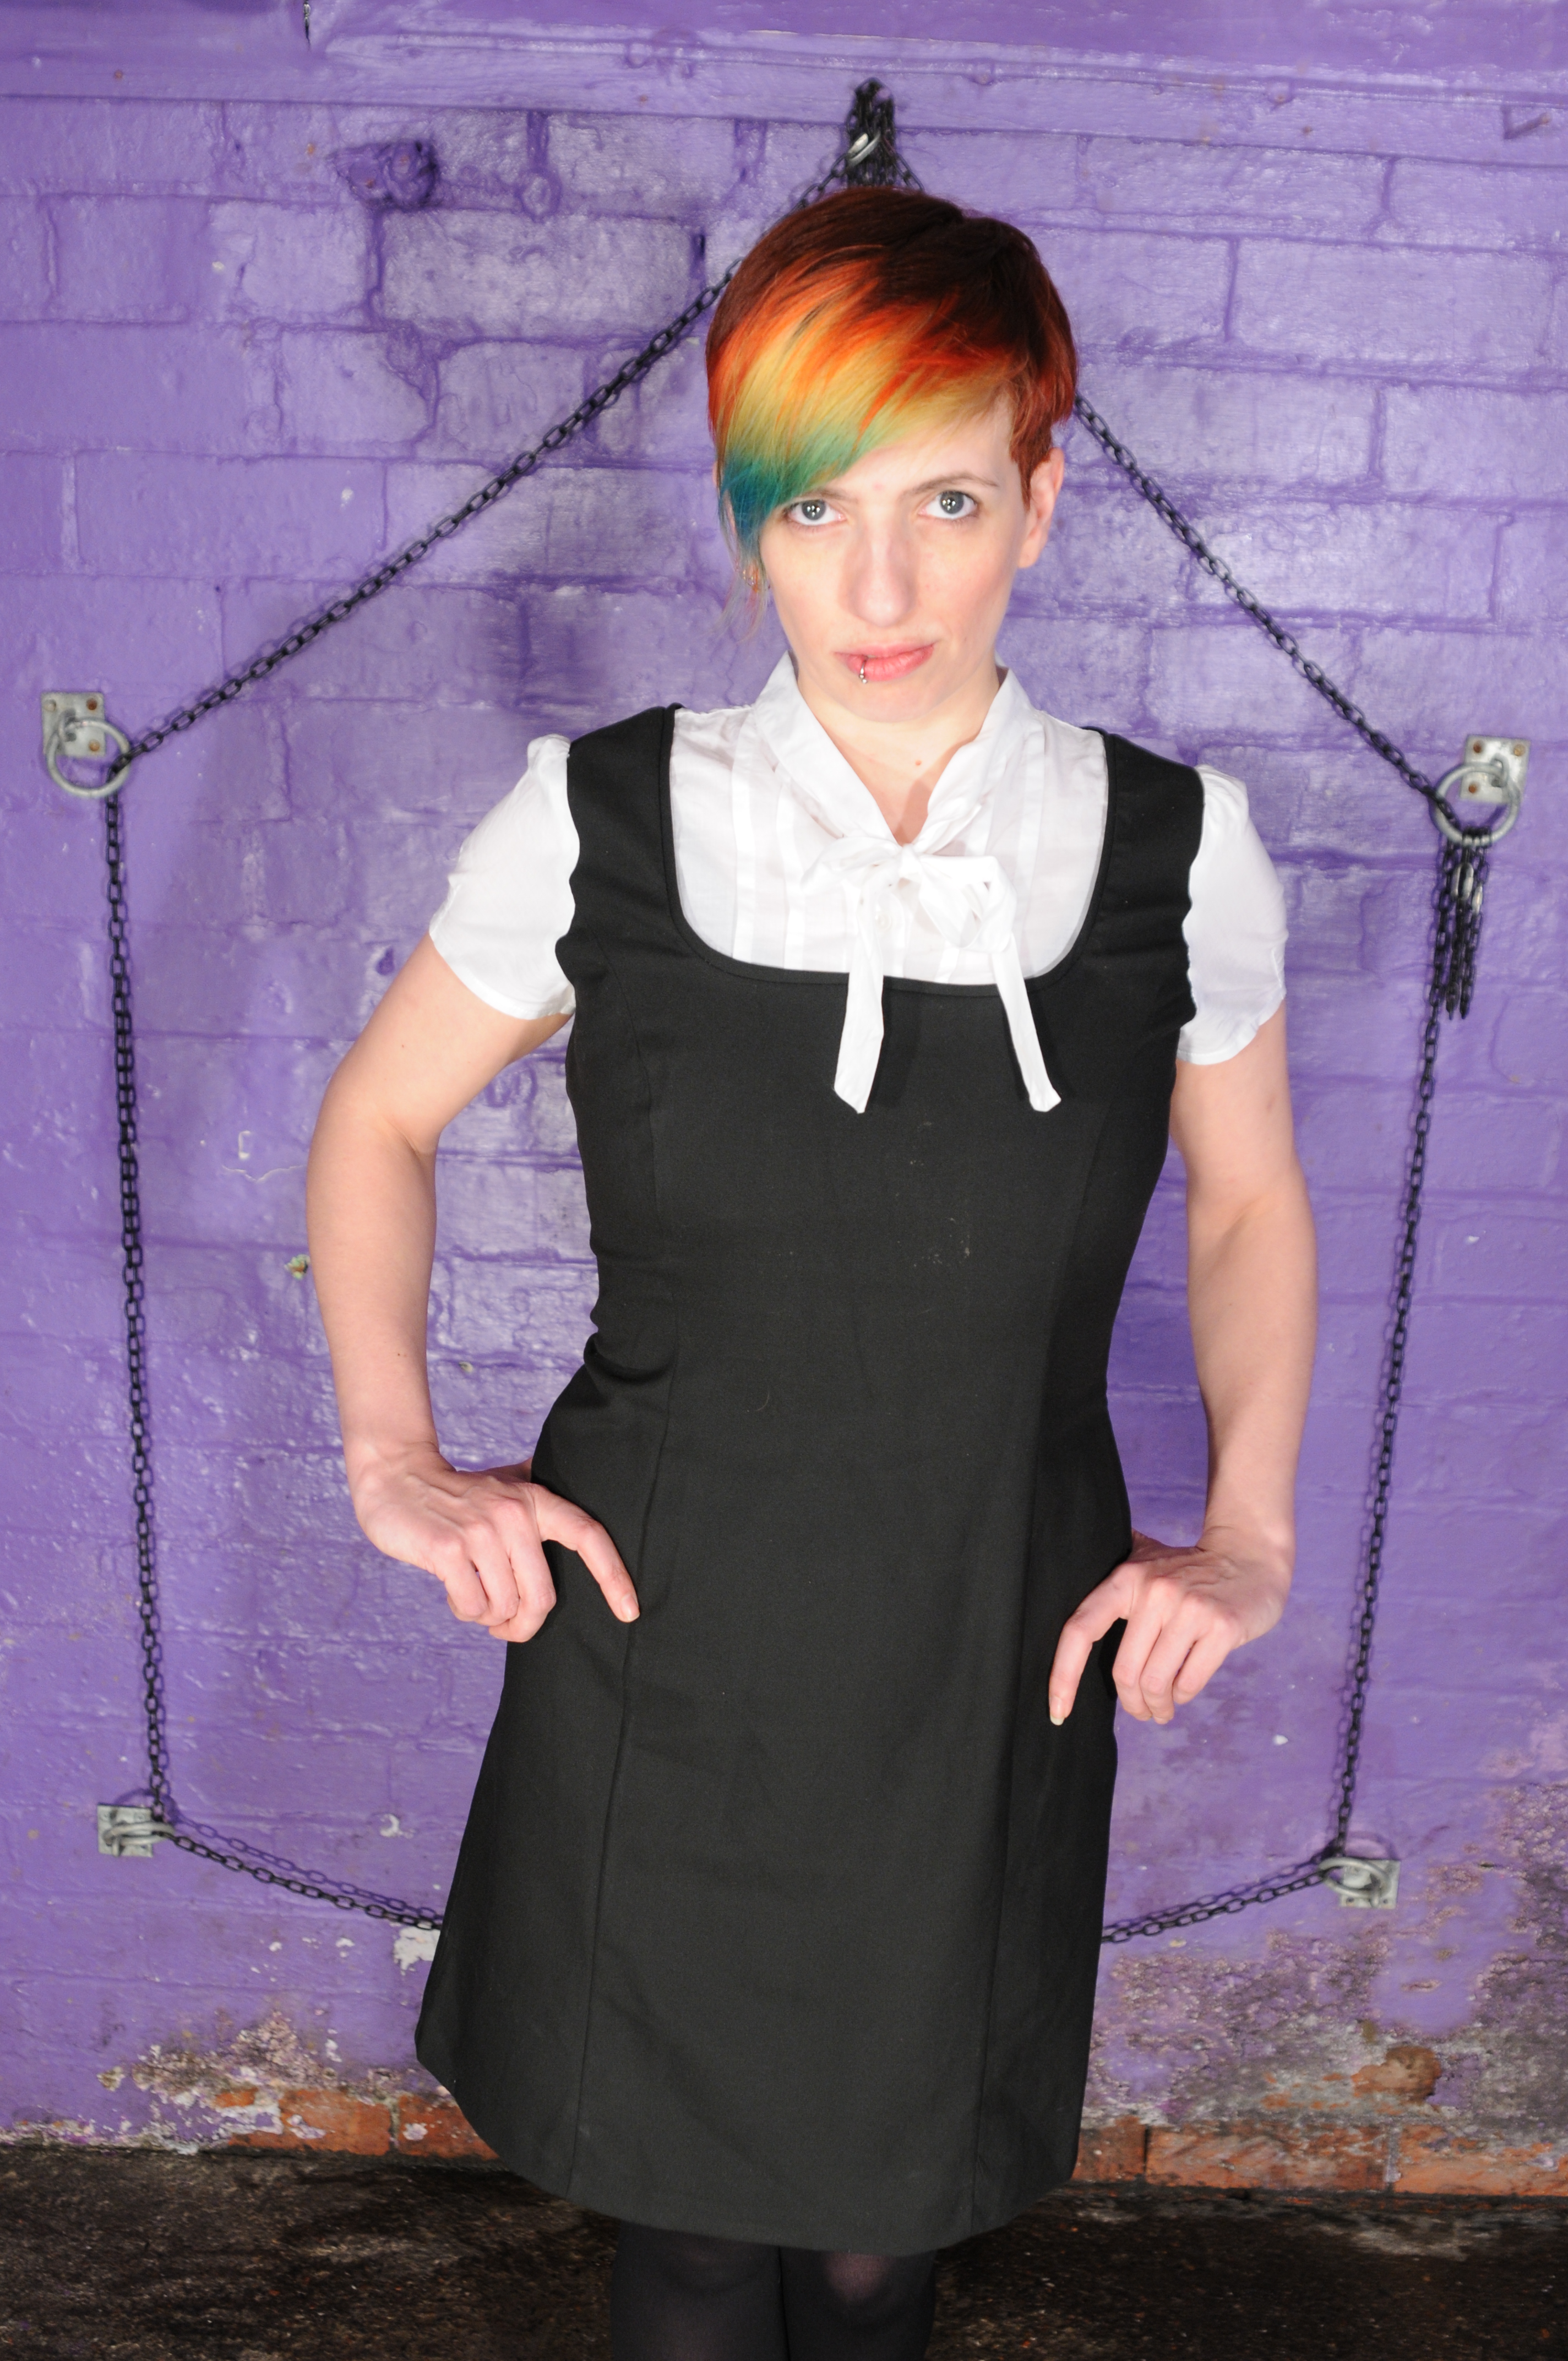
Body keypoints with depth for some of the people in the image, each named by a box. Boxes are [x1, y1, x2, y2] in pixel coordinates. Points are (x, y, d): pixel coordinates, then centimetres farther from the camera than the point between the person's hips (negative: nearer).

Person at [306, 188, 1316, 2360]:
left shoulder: (1176, 850, -7)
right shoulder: (601, 823, -10)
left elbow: (1250, 1202, 9)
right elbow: (379, 1119, 6)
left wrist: (1250, 1530, 0)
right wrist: (396, 1457, -3)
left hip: (990, 1677, 1)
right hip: (663, 1659, 0)